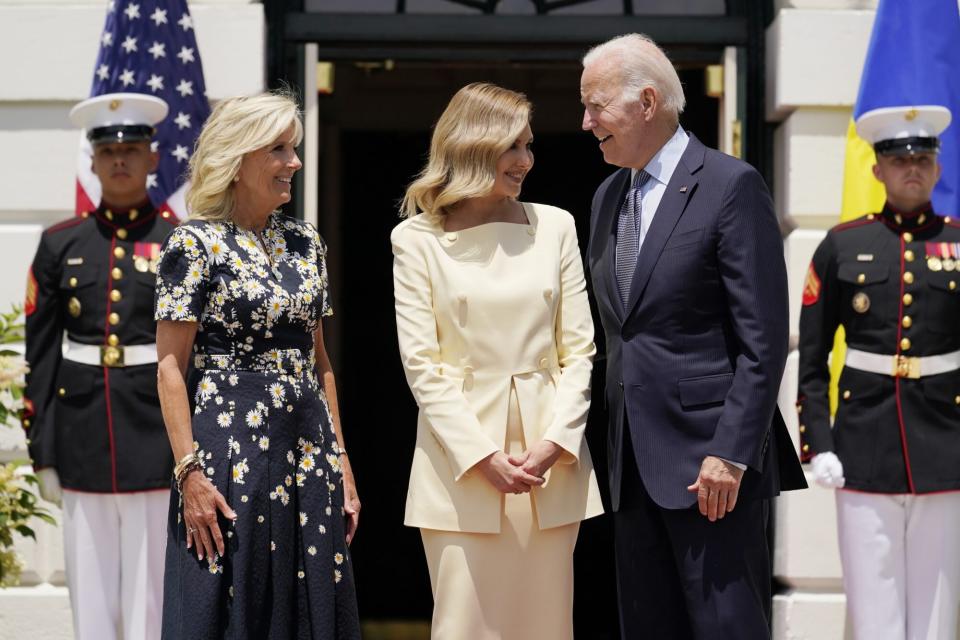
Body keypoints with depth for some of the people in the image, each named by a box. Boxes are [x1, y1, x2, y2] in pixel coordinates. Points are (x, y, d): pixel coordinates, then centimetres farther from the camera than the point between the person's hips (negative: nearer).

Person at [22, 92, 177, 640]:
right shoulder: (61, 244, 7)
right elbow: (41, 354, 7)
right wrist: (44, 453, 4)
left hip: (158, 435, -2)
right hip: (83, 440, 2)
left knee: (153, 593, 1)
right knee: (91, 596, 7)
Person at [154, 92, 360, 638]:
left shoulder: (305, 241, 11)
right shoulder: (197, 245, -6)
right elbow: (171, 368, -9)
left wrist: (341, 460, 10)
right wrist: (189, 471, -16)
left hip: (310, 450, 6)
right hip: (232, 445, -6)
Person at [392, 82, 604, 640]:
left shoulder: (554, 226, 9)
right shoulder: (417, 240, 1)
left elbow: (579, 348, 7)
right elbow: (421, 363, -3)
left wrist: (556, 441, -7)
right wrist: (483, 456, -12)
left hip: (552, 457, 3)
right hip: (460, 457, -2)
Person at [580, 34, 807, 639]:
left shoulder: (731, 186, -8)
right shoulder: (609, 197, 15)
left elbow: (763, 338, -12)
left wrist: (730, 453, -18)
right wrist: (617, 446, 14)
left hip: (709, 458, -7)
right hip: (635, 462, 7)